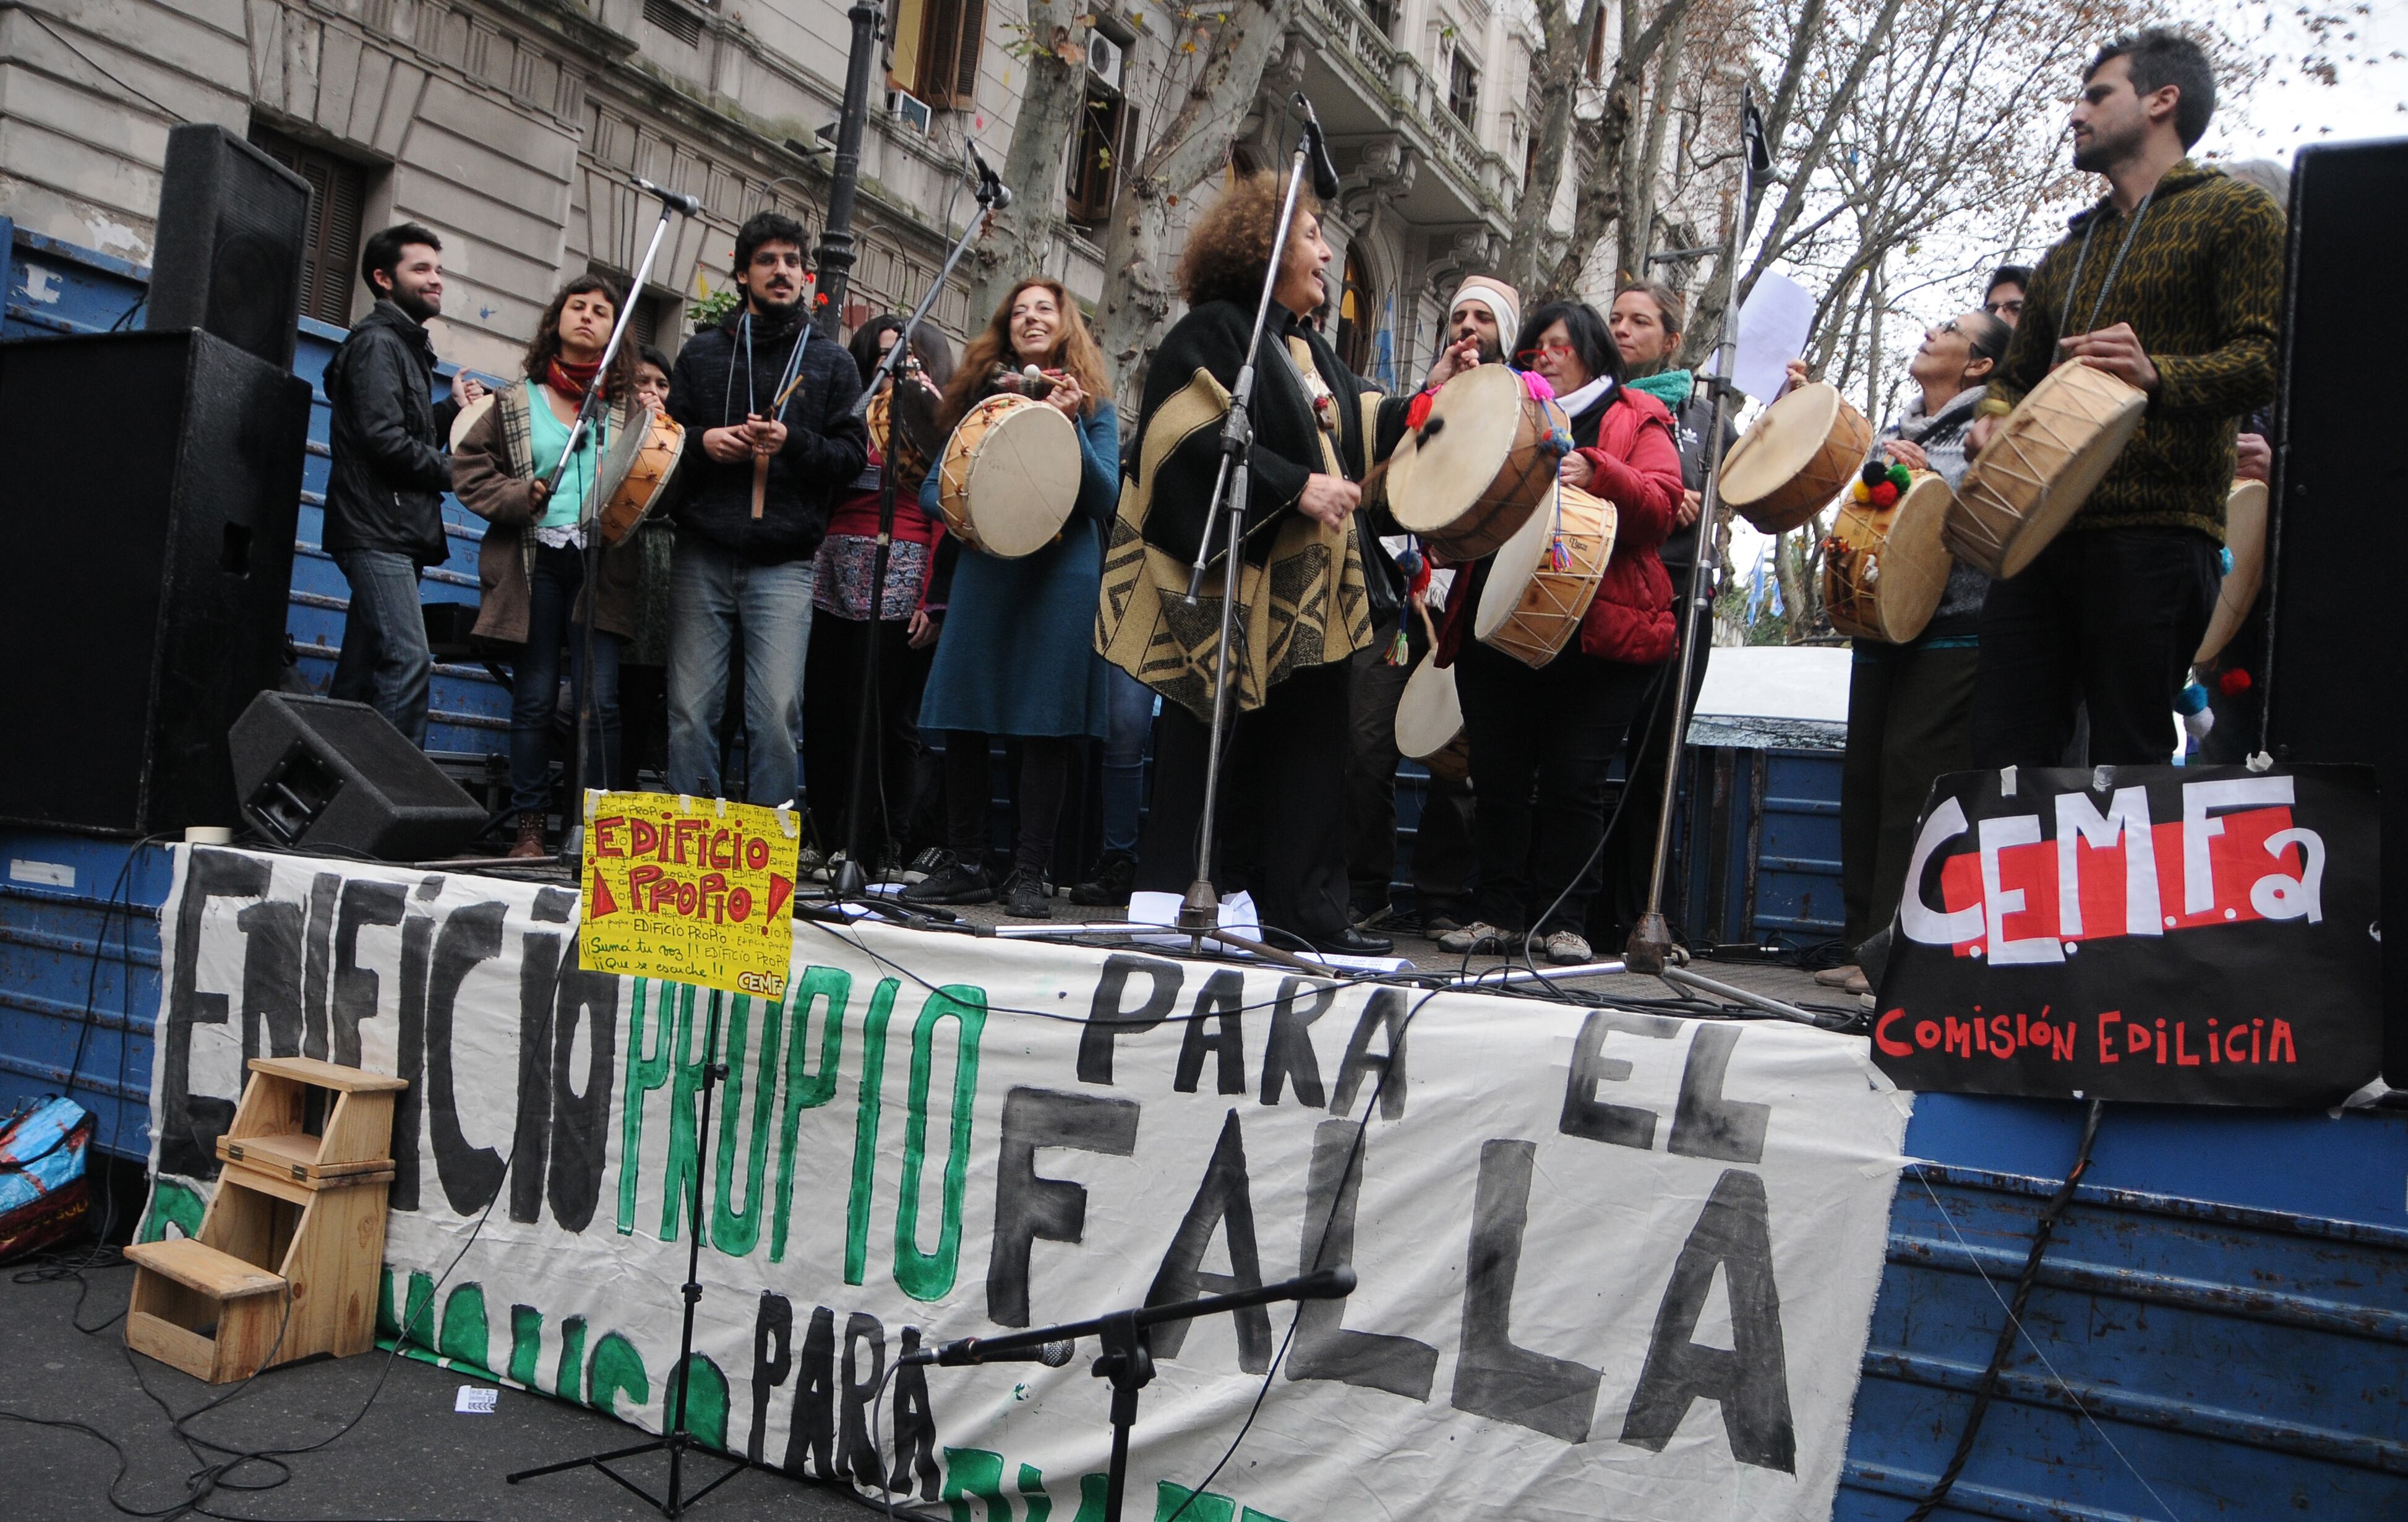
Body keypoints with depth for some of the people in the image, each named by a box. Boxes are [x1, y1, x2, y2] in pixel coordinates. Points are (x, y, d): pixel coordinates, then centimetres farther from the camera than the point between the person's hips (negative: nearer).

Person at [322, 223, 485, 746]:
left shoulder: (407, 345, 24)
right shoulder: (377, 341, -6)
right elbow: (385, 439, -18)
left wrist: (454, 410, 9)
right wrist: (451, 472, -6)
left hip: (397, 533, 10)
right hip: (377, 530, -10)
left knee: (364, 667, 8)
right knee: (409, 659, -19)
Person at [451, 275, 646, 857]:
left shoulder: (631, 410, 12)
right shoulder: (516, 401, 11)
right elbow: (470, 469, 9)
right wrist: (522, 497, -7)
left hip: (602, 568, 0)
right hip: (534, 563, 0)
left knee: (599, 699, -7)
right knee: (535, 697, 3)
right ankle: (529, 827, 10)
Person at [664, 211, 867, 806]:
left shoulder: (831, 361, 13)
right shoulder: (702, 352, 16)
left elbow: (853, 452, 5)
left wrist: (793, 442, -12)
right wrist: (701, 441, -5)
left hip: (785, 563, -1)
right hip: (702, 555, 2)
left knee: (776, 715, -8)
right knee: (691, 710, 1)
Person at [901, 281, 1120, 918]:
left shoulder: (1093, 405, 9)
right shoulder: (980, 395, 14)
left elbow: (1104, 499, -1)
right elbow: (931, 488, 14)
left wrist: (1071, 425, -12)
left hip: (1062, 573, -2)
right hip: (983, 571, 3)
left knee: (1047, 724, -3)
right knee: (963, 720, 1)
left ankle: (1029, 875, 5)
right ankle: (967, 867, 13)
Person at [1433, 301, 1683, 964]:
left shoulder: (1638, 419, 10)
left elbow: (1662, 506, -4)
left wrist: (1596, 474, -20)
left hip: (1596, 634, -4)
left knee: (1574, 781, -5)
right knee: (1497, 777, 2)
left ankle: (1562, 920, 5)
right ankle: (1500, 913, 11)